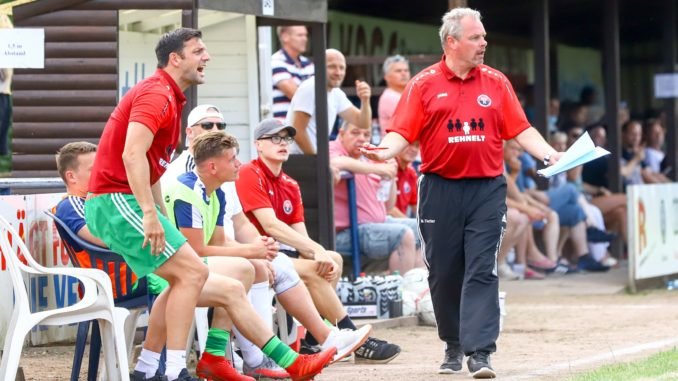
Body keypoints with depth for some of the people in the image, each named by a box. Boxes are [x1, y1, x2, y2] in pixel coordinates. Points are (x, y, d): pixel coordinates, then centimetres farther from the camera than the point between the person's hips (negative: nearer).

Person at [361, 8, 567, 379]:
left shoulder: (496, 83, 8)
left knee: (482, 271, -7)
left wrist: (551, 155, -7)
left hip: (487, 189, 0)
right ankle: (453, 345, 24)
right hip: (440, 190, 0)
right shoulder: (424, 84, 2)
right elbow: (402, 132, -3)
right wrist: (385, 151, -23)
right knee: (444, 272, 8)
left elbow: (521, 130, 6)